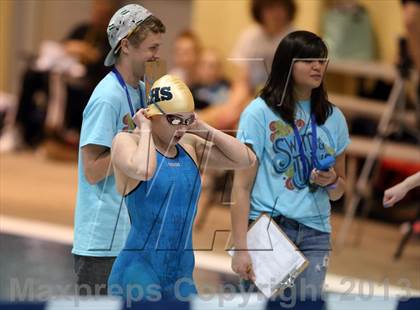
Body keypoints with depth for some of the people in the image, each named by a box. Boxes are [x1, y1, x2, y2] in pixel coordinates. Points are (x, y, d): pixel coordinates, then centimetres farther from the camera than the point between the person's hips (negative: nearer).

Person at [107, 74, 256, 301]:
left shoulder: (190, 145, 11)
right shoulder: (127, 141, -6)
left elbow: (246, 159, 6)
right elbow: (142, 170, -29)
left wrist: (203, 129, 3)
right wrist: (145, 130, -12)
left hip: (181, 274, 7)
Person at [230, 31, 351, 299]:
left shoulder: (333, 117, 11)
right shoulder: (260, 112, -1)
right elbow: (242, 186, -4)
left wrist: (332, 182, -4)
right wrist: (240, 248, -11)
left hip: (314, 235, 4)